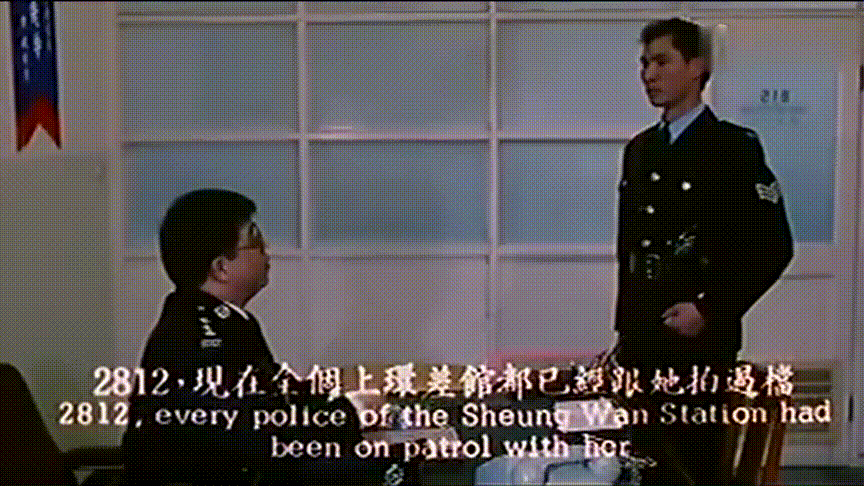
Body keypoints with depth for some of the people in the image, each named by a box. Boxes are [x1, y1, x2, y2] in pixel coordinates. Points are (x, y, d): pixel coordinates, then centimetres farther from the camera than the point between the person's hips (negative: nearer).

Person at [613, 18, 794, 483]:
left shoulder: (735, 146, -7)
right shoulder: (639, 149, 12)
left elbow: (772, 247, -10)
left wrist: (709, 309, -16)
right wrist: (624, 326, 14)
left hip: (698, 341, -6)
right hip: (640, 340, 6)